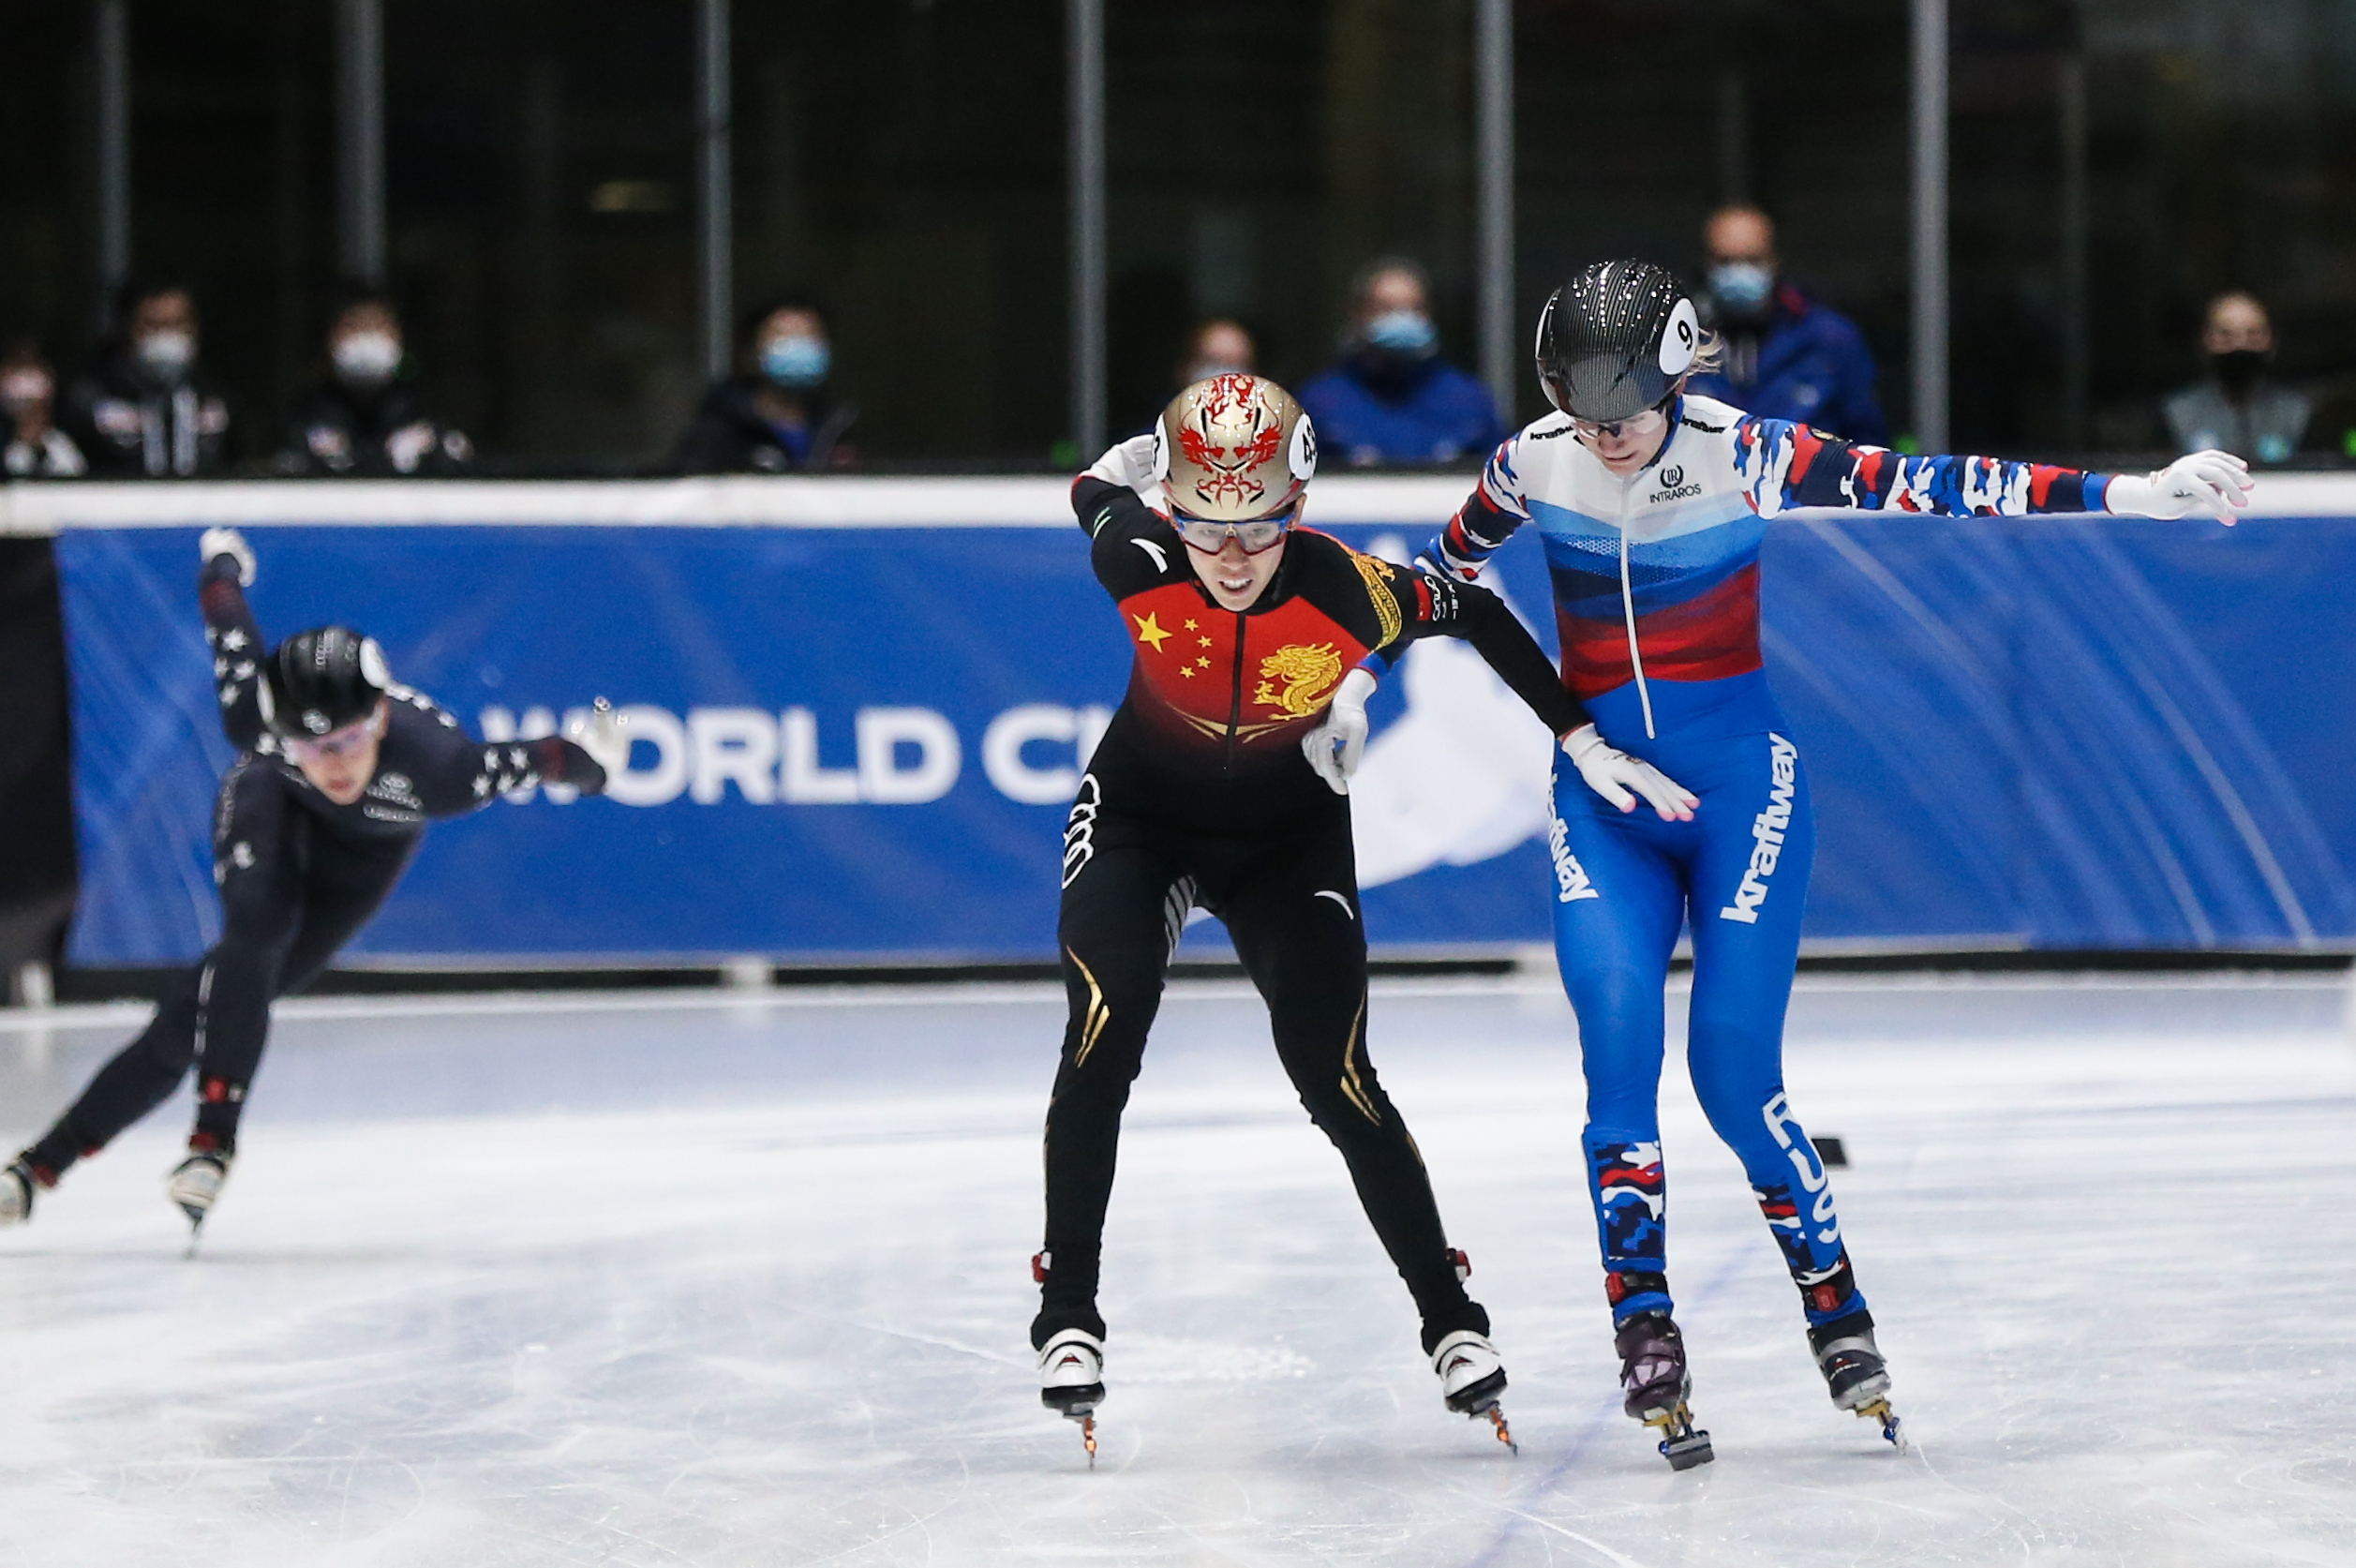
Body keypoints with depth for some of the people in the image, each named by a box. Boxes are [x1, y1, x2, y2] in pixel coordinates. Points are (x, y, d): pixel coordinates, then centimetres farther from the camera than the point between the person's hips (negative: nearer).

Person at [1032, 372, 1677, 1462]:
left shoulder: (1349, 592, -29)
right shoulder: (1137, 562, -28)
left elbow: (1478, 614, -11)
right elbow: (1094, 489, -5)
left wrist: (1577, 733, -8)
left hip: (1288, 838, 0)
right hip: (1141, 814, 0)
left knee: (1334, 1077, -5)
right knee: (1104, 1032, -20)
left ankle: (1449, 1314, 10)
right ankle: (1067, 1308, -9)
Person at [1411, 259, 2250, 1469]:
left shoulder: (1745, 457, -14)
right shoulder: (1534, 464, -4)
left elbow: (1919, 491, -20)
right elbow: (1442, 574, 16)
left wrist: (2125, 496, -26)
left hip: (1738, 782, -2)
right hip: (1601, 791, 2)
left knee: (1735, 1076, -9)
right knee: (1618, 1048, -16)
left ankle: (1836, 1310, 12)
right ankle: (1645, 1340, -9)